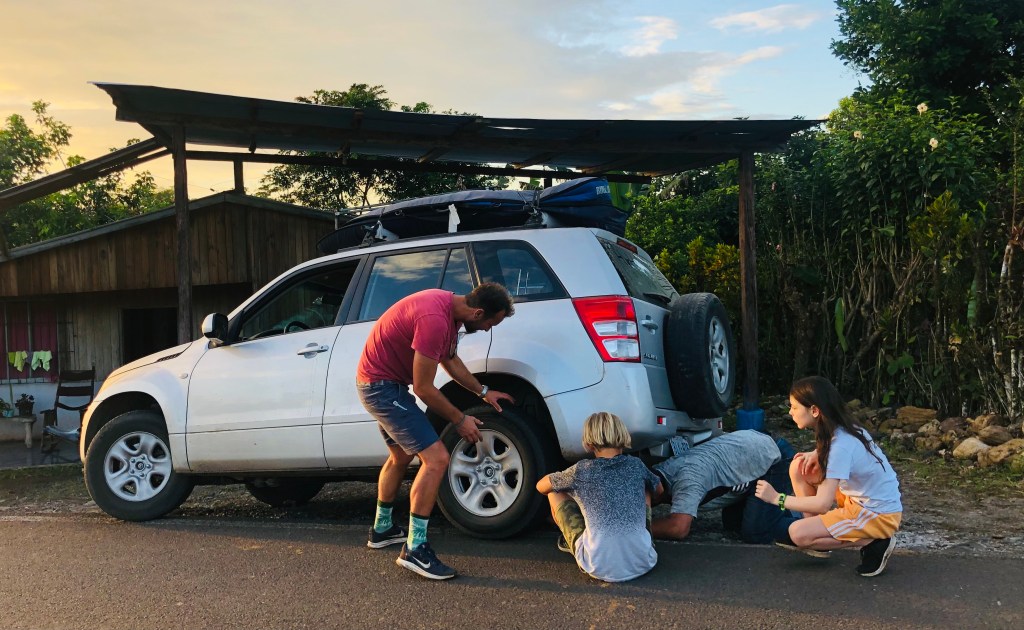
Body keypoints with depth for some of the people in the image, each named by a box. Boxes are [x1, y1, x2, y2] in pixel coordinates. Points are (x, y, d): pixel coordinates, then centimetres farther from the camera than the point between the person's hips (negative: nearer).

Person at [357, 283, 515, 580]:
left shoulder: (450, 308, 1)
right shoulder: (435, 319, -29)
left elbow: (450, 359, 19)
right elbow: (423, 388, -23)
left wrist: (483, 392, 19)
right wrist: (460, 420, -10)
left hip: (379, 383, 11)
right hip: (382, 386, -11)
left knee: (401, 456, 26)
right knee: (436, 458, -15)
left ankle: (381, 529, 43)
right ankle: (415, 549, -10)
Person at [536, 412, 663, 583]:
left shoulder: (581, 470, 0)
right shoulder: (636, 465, 7)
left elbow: (541, 486, 18)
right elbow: (659, 488, 31)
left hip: (599, 567, -3)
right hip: (642, 563, 3)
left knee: (555, 493, 13)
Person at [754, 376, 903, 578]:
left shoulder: (841, 445, -28)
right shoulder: (843, 429, -3)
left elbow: (823, 504, -30)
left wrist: (777, 498, -21)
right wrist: (816, 454, 0)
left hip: (879, 515, -9)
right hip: (858, 498, 9)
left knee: (798, 534, -16)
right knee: (799, 467, 1)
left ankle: (872, 542, -5)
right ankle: (816, 534, 8)